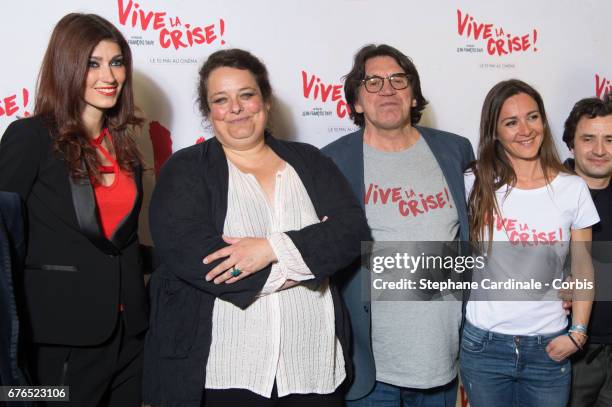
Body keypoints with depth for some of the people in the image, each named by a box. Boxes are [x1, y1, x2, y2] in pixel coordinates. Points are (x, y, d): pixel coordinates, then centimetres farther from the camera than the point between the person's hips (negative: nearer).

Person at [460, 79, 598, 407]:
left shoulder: (573, 189, -3)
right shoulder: (476, 185, -6)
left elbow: (583, 269, 4)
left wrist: (578, 332, -3)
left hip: (549, 348, 1)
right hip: (484, 345, 0)